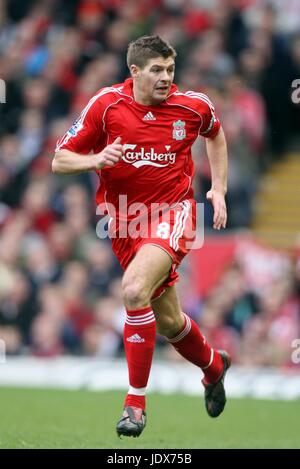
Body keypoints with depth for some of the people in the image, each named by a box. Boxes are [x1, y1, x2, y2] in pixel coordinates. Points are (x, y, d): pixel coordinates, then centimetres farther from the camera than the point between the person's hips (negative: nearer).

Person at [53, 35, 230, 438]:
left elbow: (215, 135, 18)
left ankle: (136, 403, -20)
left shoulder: (193, 106, -6)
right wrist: (95, 160, -25)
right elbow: (60, 161, -5)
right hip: (124, 220, 3)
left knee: (135, 289, -29)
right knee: (168, 321, 13)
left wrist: (219, 189, 10)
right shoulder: (106, 104, -8)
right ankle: (213, 365, 47)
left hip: (172, 212, -3)